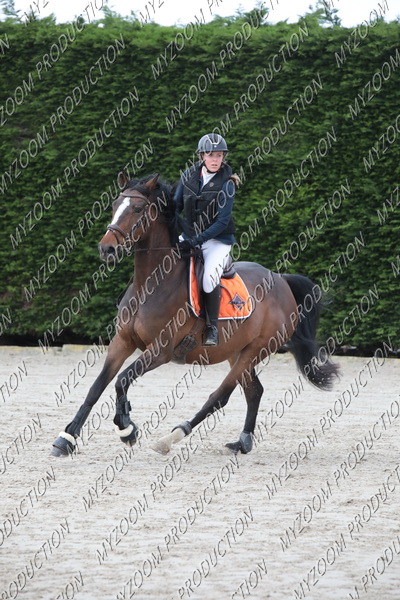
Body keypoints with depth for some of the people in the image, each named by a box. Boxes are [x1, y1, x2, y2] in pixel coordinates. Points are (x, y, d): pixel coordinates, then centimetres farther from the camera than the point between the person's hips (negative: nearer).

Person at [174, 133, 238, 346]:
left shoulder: (226, 184, -13)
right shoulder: (189, 175, -1)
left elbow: (222, 222, -18)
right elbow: (176, 206, 9)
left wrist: (196, 241, -25)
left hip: (218, 240, -5)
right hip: (189, 235, 5)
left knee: (209, 279, -26)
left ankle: (212, 328, -8)